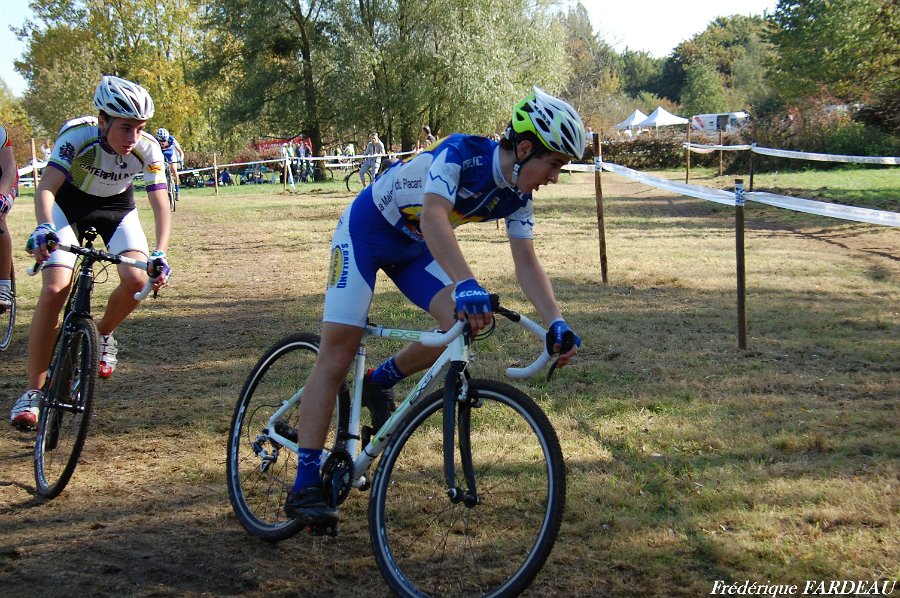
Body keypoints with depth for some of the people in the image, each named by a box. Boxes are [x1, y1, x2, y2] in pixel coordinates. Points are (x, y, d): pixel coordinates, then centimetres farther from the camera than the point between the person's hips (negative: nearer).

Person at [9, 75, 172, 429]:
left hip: (116, 207, 2)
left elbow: (161, 204, -28)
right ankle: (33, 390, -11)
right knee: (55, 290, -19)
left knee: (136, 280, -23)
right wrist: (43, 228, -58)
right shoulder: (77, 135, -32)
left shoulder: (148, 149, -26)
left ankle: (103, 335, 10)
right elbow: (46, 188, -39)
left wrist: (160, 255, -43)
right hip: (70, 204, -2)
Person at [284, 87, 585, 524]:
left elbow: (526, 263, -10)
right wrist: (466, 285, -59)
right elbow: (433, 218, -46)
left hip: (414, 247, 7)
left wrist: (555, 323, -24)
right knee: (338, 354, -13)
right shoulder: (460, 154, -32)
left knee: (466, 324, -16)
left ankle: (379, 383, 11)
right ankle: (304, 488, -11)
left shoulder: (517, 197, -10)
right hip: (366, 231, -7)